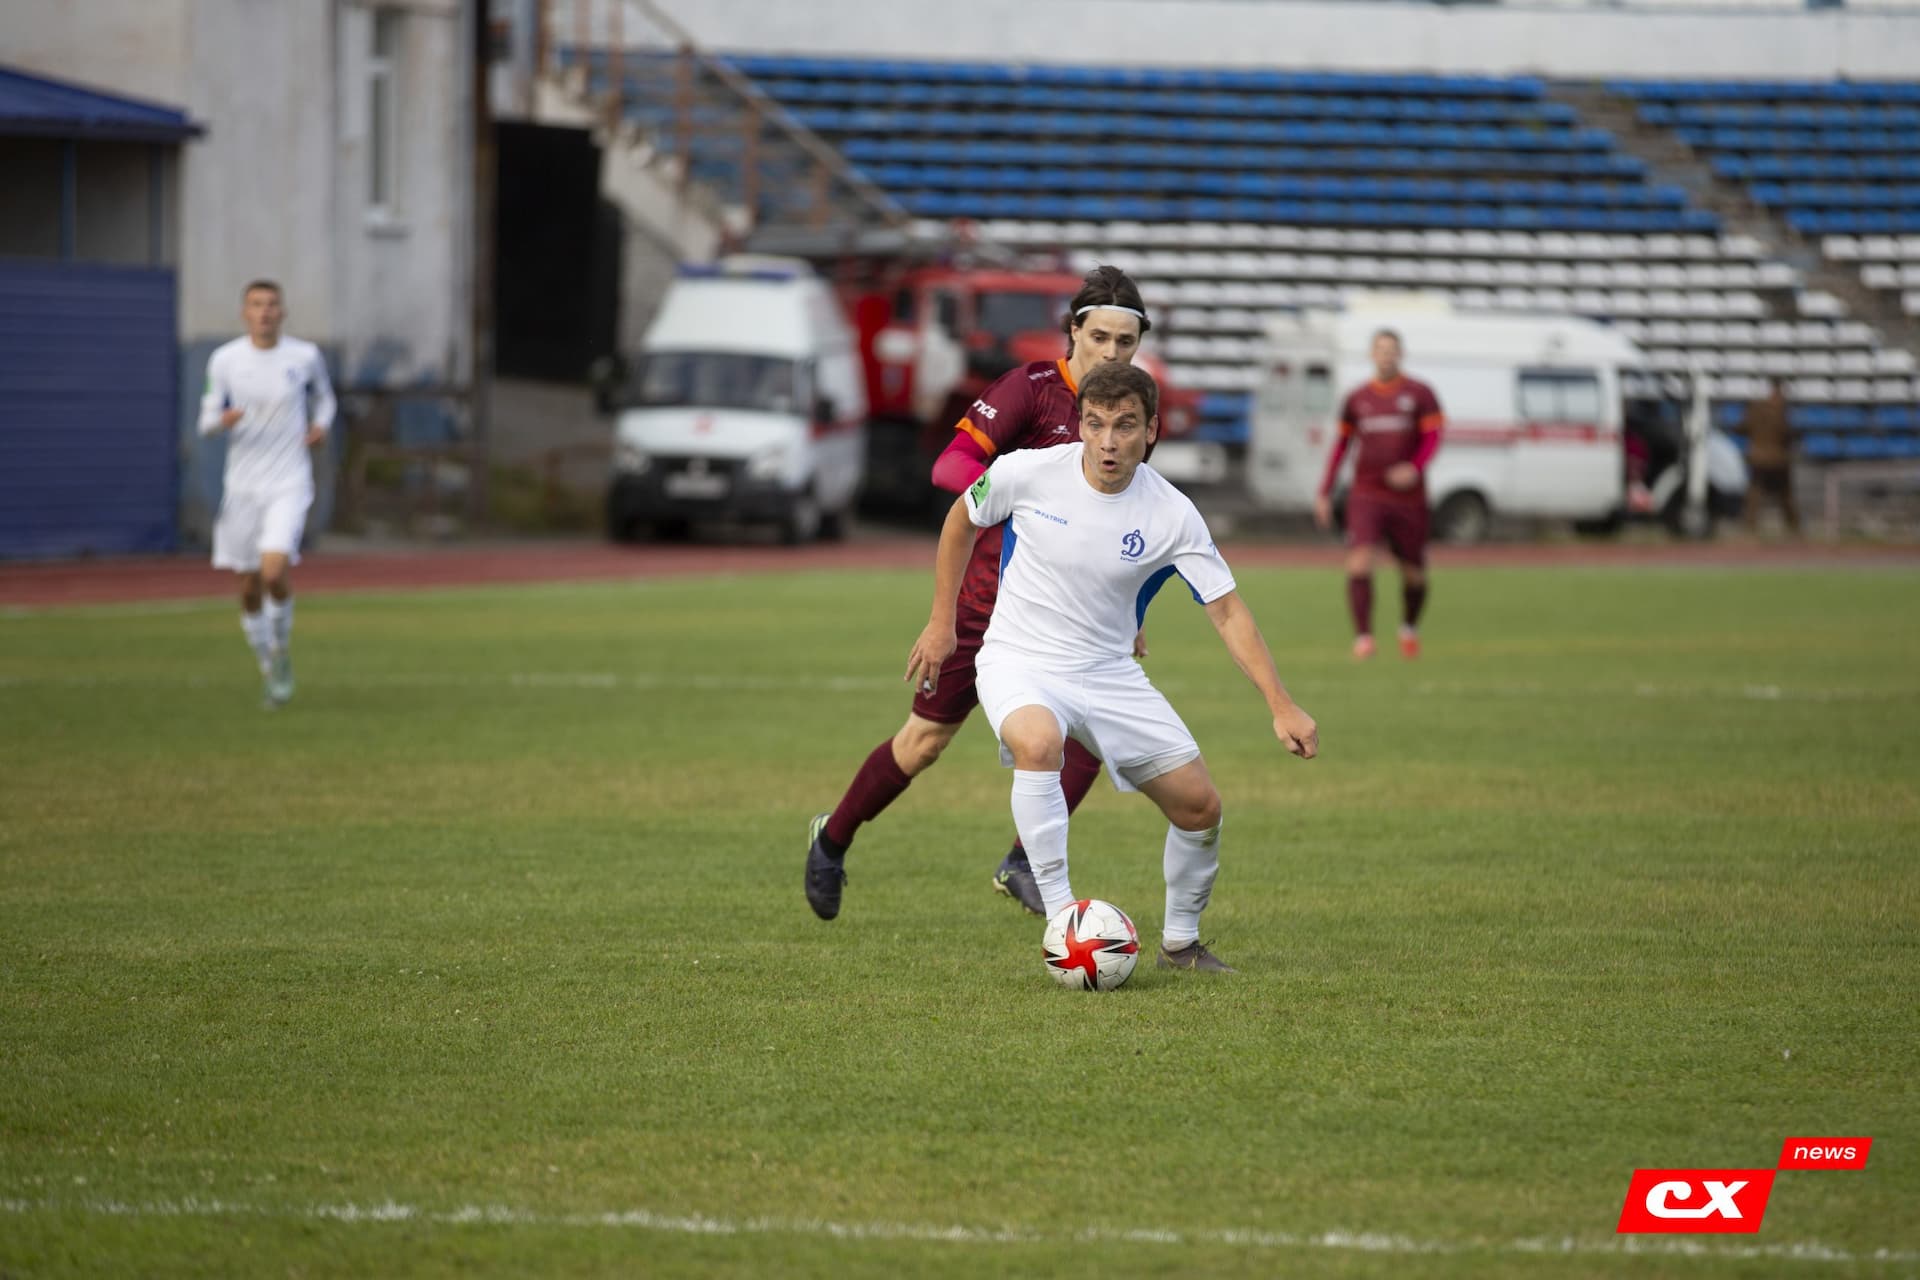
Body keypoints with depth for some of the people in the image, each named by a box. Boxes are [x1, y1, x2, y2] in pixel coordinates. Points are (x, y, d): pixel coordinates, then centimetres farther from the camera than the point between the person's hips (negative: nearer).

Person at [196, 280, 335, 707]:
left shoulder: (304, 356, -1)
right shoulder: (224, 360, -1)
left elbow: (322, 394, 19)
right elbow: (208, 420, 5)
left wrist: (322, 423, -1)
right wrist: (222, 420, -19)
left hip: (289, 484, -2)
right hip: (242, 486, 2)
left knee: (274, 571, -22)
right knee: (250, 589, 6)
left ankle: (282, 647, 6)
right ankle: (269, 670, 26)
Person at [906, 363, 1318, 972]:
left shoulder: (1171, 515, -12)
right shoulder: (1028, 473, -15)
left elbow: (1227, 611, -8)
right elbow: (961, 520, 6)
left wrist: (1281, 705, -15)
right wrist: (942, 622, 7)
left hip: (1109, 671, 3)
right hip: (1019, 663, -3)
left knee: (1200, 807, 0)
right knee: (1038, 742, -38)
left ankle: (1180, 942, 25)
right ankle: (1060, 918, -31)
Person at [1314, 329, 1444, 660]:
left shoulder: (1420, 394, 3)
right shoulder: (1357, 399, 10)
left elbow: (1433, 437, -6)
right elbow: (1341, 444, 17)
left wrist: (1415, 468, -25)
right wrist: (1325, 493, 13)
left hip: (1408, 496, -1)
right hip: (1366, 496, 1)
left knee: (1414, 574, 7)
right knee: (1359, 564, -20)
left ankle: (1409, 627, 36)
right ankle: (1363, 637, -18)